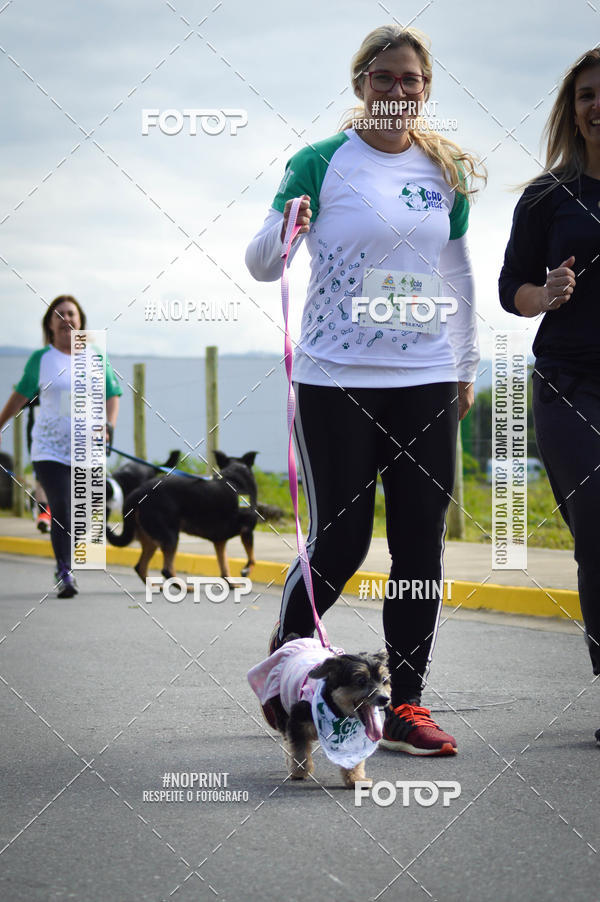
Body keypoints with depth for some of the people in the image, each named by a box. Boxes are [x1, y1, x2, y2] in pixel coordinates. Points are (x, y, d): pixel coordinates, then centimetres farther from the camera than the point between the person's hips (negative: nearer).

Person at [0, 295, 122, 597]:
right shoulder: (41, 359, 3)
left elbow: (112, 396, 8)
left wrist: (107, 427, -10)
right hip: (49, 448, -2)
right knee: (60, 510, -15)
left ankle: (64, 571, 24)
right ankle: (64, 575, -14)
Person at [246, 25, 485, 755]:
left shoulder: (446, 170, 10)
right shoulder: (322, 163, -2)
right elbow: (261, 265, -1)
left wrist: (466, 365, 17)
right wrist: (285, 231, -22)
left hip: (426, 378, 4)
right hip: (336, 379, -4)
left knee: (422, 545, 1)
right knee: (341, 539, -3)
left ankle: (405, 708, 8)